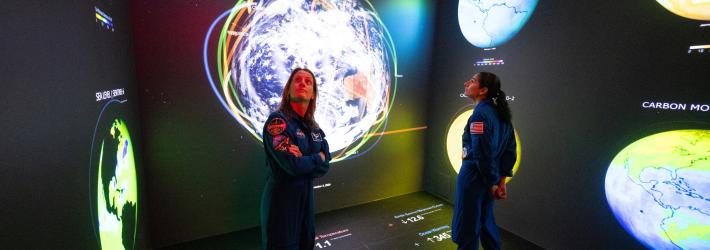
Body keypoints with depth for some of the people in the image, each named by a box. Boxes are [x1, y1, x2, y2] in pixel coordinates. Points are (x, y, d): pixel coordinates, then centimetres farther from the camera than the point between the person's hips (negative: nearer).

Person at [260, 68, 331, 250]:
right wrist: (318, 158, -8)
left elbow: (325, 165, -2)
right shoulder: (277, 120, -15)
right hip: (281, 200, -7)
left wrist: (304, 160, -19)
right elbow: (292, 164, -24)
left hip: (306, 198, 7)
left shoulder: (314, 128, 7)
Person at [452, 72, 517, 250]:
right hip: (490, 178, 8)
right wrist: (502, 179, 7)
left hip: (474, 177, -8)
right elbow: (510, 148, 7)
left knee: (466, 228, 7)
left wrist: (492, 183, -11)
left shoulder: (479, 114, -19)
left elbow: (482, 154, -21)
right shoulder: (500, 112, 6)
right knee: (486, 221, 24)